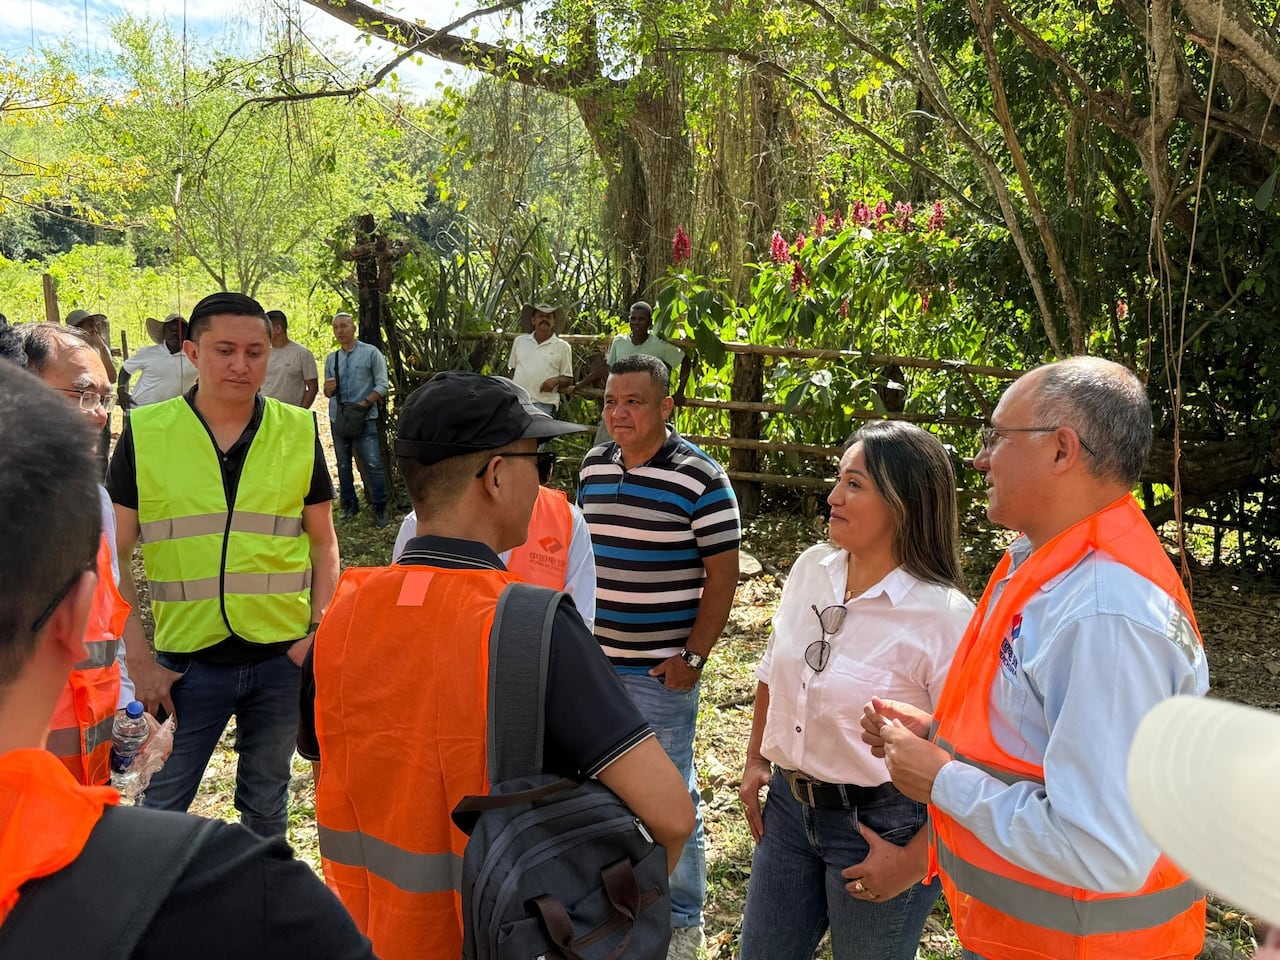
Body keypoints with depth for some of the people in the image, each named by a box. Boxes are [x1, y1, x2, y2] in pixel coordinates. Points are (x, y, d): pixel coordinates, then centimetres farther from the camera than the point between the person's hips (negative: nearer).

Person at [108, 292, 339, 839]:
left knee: (266, 802, 18)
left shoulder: (299, 431, -1)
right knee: (162, 806, 12)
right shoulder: (144, 433, -5)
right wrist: (137, 656, -6)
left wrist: (322, 629, -5)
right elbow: (113, 554, 0)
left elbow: (322, 541, 6)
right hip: (186, 659, -1)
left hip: (283, 655, 1)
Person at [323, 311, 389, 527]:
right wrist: (328, 388, -7)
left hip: (364, 418, -5)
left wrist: (365, 403, -18)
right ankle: (349, 505, 21)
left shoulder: (371, 353, -1)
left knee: (373, 464, -10)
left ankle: (379, 508, -4)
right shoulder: (331, 358, 13)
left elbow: (382, 385, -6)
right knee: (343, 465, 10)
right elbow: (328, 393, 17)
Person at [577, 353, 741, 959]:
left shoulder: (700, 479, -15)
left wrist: (693, 657, -15)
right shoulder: (593, 465, 4)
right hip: (594, 660, 6)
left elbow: (722, 575, -12)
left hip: (660, 671, -6)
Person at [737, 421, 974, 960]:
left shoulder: (944, 616, -22)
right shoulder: (811, 569, -3)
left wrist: (915, 860, -15)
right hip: (788, 805, 6)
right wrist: (756, 761, 14)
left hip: (882, 826, -6)